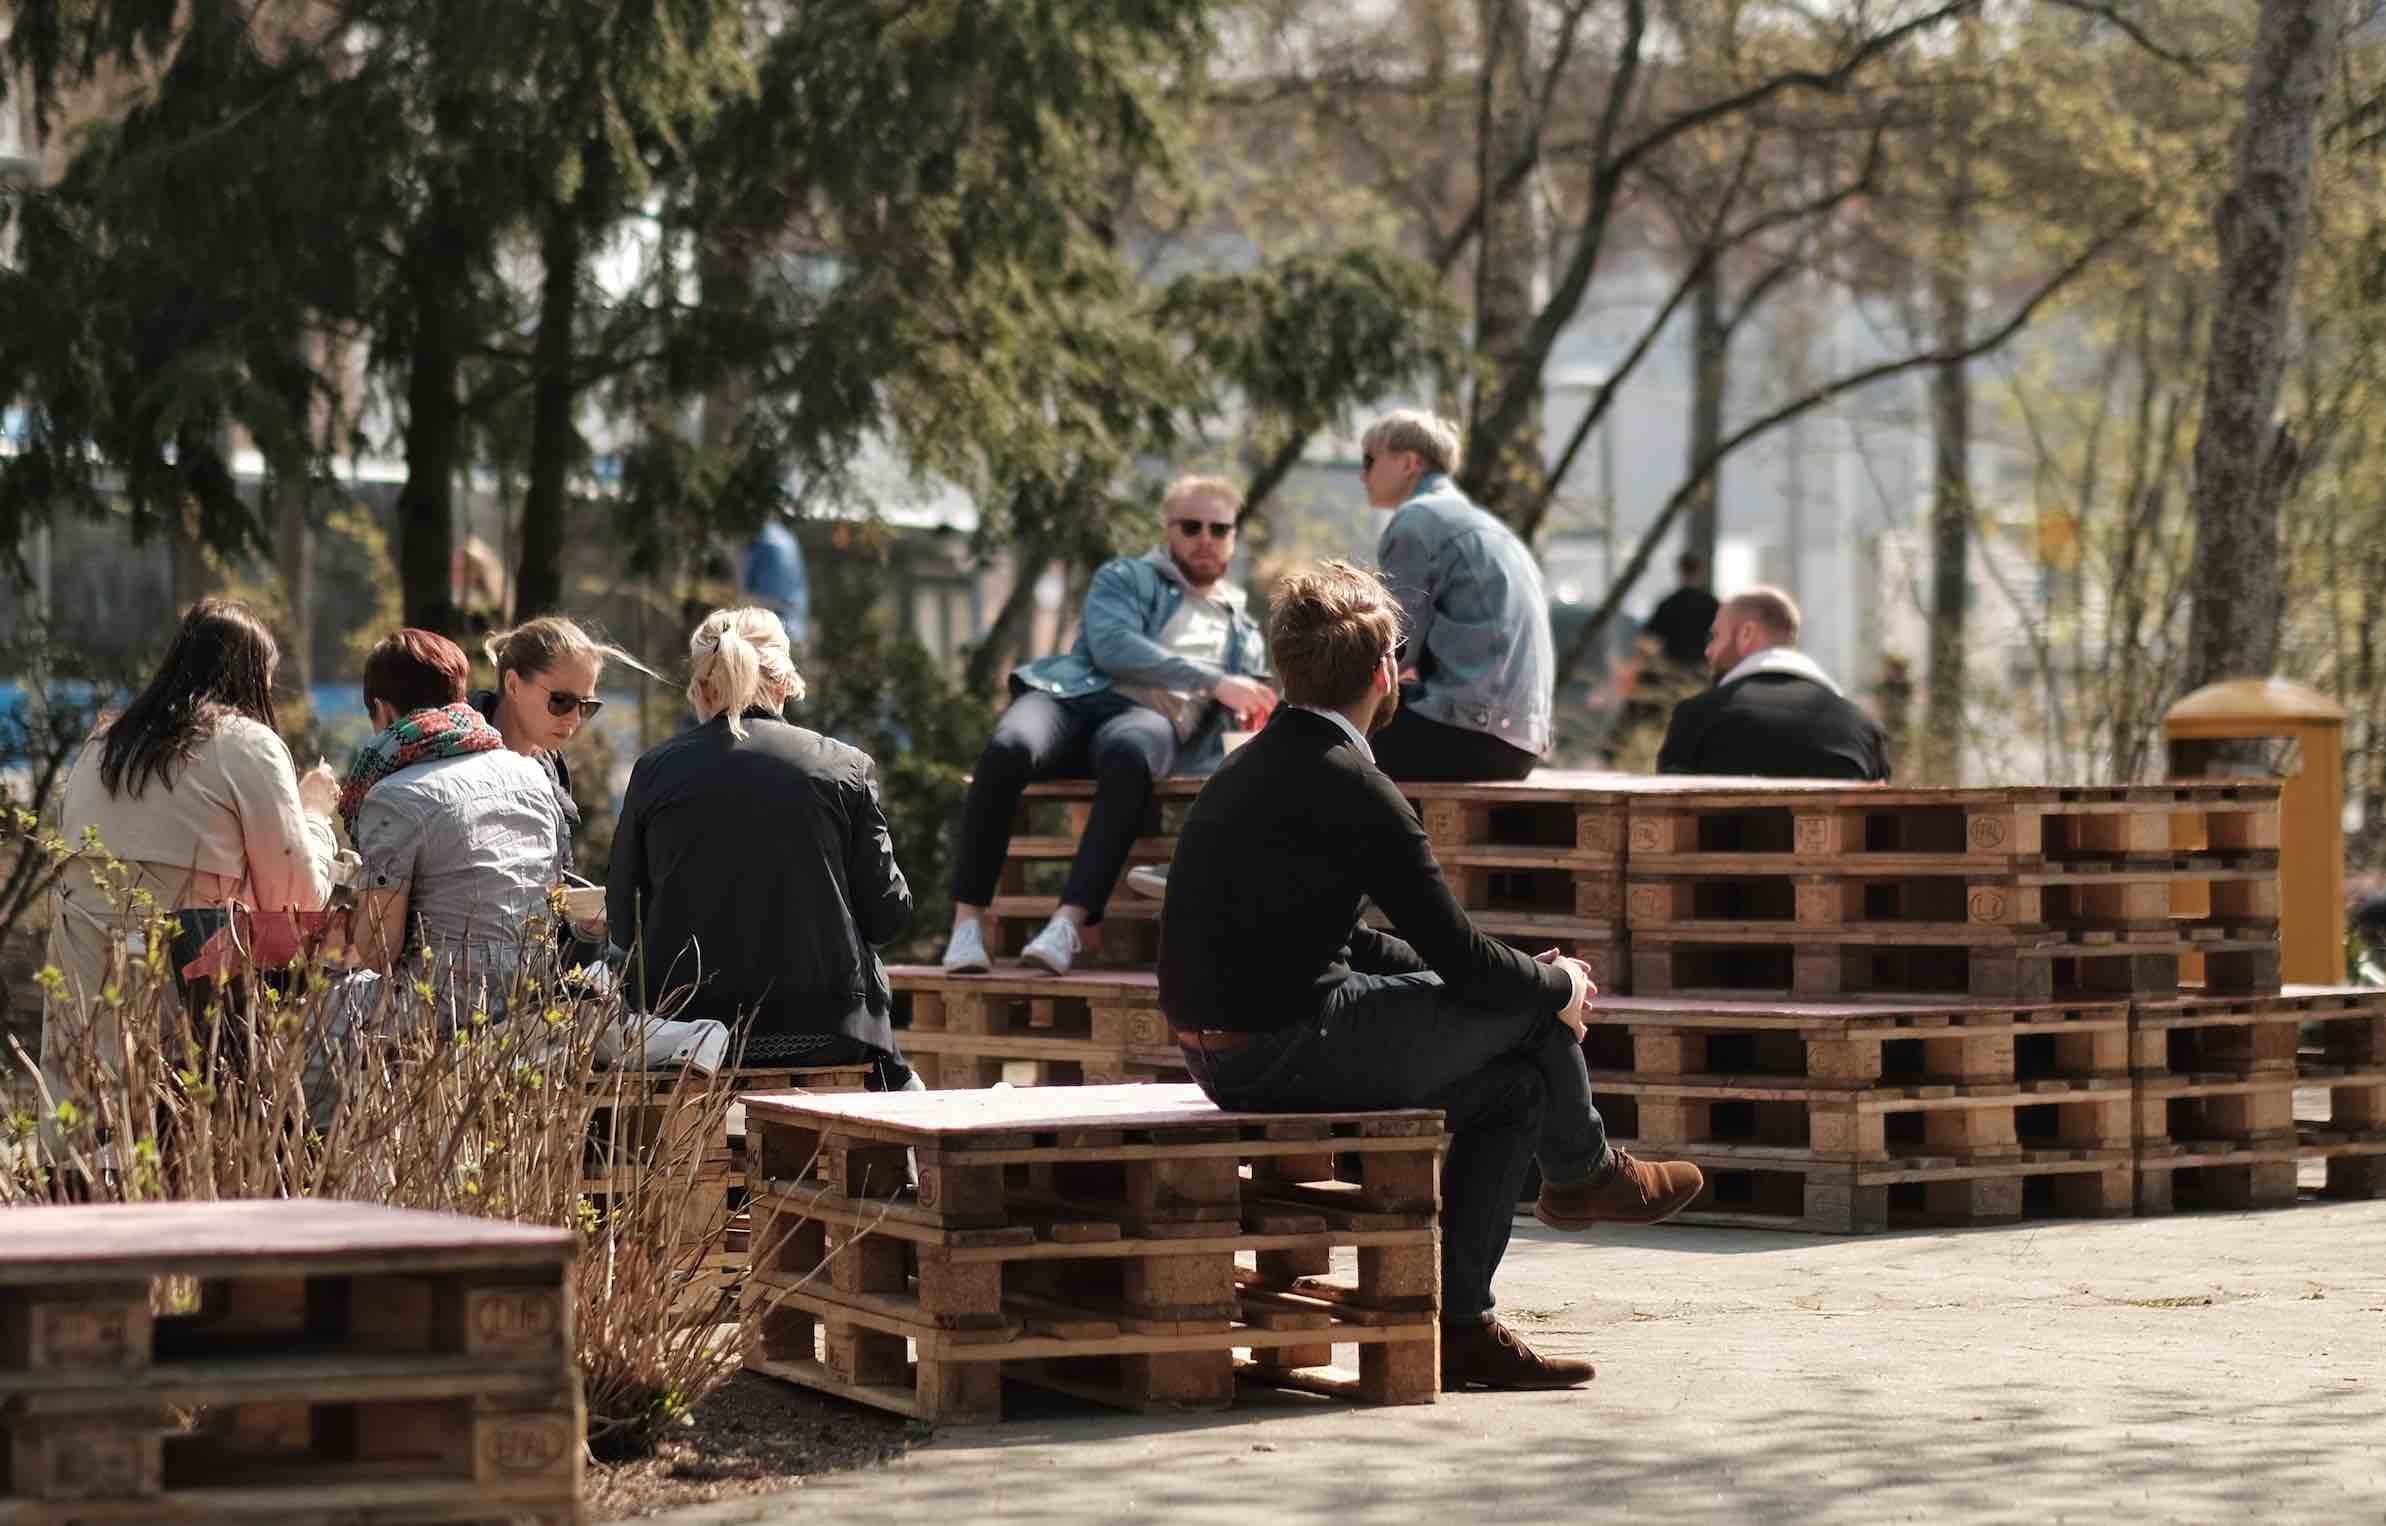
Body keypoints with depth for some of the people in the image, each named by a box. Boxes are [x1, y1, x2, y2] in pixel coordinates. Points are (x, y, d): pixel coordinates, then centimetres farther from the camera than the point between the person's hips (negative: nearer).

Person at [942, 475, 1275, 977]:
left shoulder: (1243, 635, 32)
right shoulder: (1127, 578, 20)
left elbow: (1251, 718, 35)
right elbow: (1112, 646, -1)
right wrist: (1213, 682, -8)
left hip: (1153, 721, 1)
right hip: (1077, 693, -1)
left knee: (1128, 757, -40)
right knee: (1007, 750, -37)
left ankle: (1068, 925, -48)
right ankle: (967, 925, -34)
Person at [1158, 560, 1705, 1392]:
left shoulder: (1253, 765, 13)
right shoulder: (1354, 791, -16)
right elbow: (1462, 956, -12)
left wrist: (1519, 974, 18)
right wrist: (1559, 987, 9)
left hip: (1226, 1057, 9)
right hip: (1290, 1053, -9)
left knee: (1511, 1084, 16)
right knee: (1536, 999, 5)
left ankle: (1460, 1324, 16)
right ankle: (1583, 1170, 33)